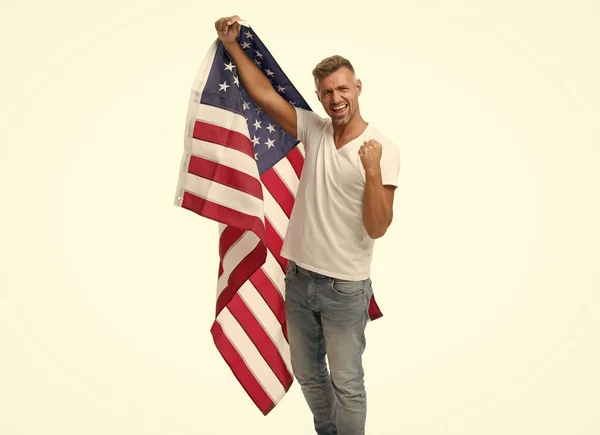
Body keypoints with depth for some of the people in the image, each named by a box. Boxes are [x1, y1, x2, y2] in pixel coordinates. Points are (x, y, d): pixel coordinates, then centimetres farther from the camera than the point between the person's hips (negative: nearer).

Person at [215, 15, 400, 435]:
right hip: (299, 276, 6)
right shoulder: (314, 129, 0)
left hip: (345, 287, -5)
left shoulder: (382, 149, -14)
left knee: (346, 382, 7)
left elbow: (377, 229, -18)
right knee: (307, 373, 22)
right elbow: (265, 94, 4)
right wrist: (232, 45, 3)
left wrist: (373, 172, -33)